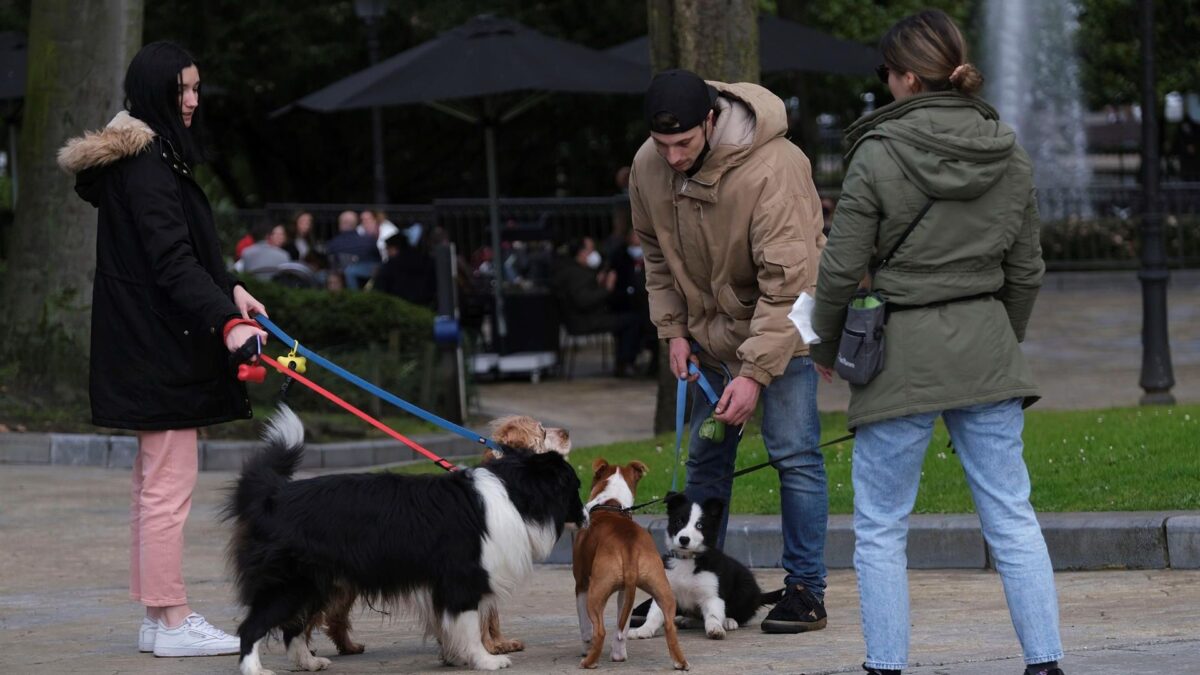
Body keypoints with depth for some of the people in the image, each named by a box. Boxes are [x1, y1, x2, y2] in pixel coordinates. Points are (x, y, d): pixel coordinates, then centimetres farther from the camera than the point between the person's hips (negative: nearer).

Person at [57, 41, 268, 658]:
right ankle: (171, 622, -4)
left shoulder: (155, 157, 16)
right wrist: (226, 320, -34)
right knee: (169, 485, -7)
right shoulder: (147, 165, -16)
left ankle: (158, 617, 20)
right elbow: (171, 260, -25)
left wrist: (229, 290, 27)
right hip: (161, 348, -11)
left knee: (156, 484, 14)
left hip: (151, 346, 11)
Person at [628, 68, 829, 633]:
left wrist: (754, 374, -32)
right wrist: (672, 329, -1)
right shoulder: (648, 167, -10)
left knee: (794, 454, -10)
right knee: (704, 457, 11)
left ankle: (806, 590, -3)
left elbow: (786, 281, -31)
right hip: (710, 330, 6)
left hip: (781, 325, -6)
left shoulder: (773, 168, -30)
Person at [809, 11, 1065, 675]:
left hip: (902, 351, -4)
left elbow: (841, 269, -8)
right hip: (985, 347, 4)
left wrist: (826, 345, 8)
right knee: (1012, 519, 8)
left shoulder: (879, 154, -12)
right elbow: (1025, 270, 10)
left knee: (880, 528, 6)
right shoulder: (1009, 155, 3)